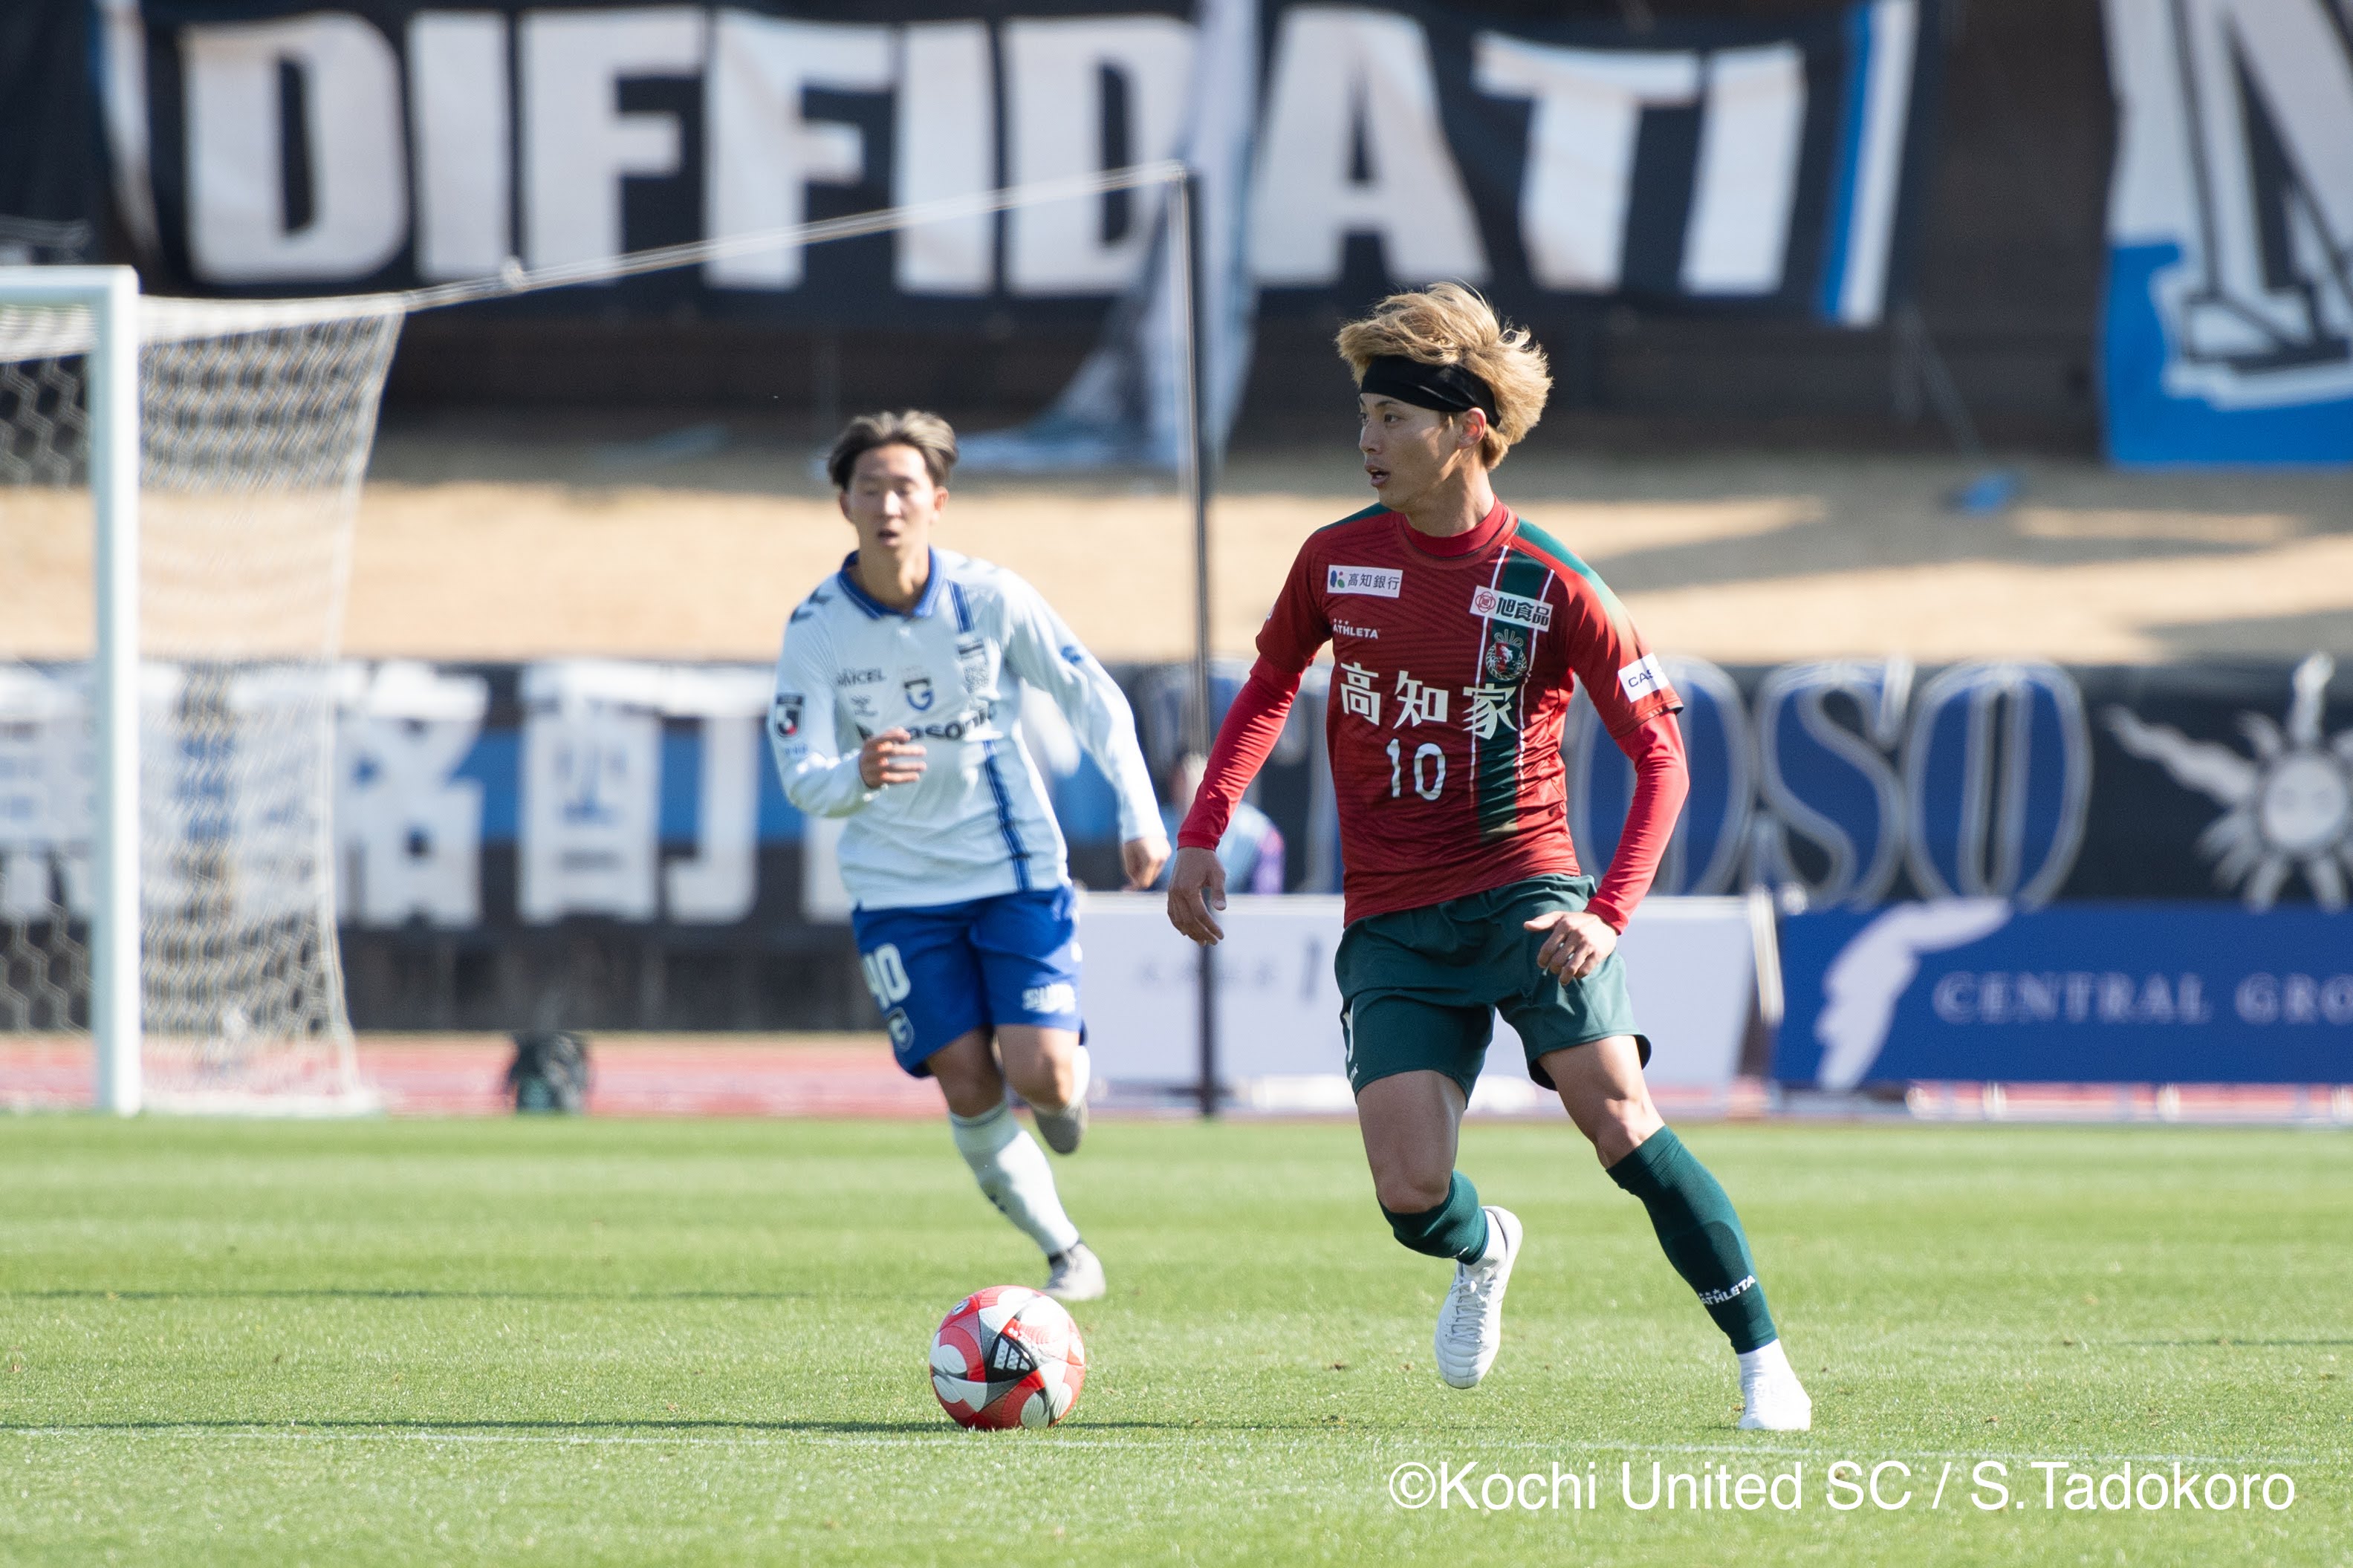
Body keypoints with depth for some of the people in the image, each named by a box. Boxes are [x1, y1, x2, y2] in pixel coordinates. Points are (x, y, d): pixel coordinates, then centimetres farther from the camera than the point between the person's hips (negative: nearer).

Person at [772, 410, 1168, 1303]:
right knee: (968, 1087, -7)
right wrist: (858, 778, -37)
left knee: (1041, 1077, -14)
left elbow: (1095, 701, 2)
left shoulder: (991, 599, -10)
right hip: (898, 887, 1)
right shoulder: (816, 631, -10)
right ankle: (1065, 1254, 12)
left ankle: (1075, 1089, 25)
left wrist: (1140, 819, -3)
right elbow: (800, 776, -14)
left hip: (1016, 868, -1)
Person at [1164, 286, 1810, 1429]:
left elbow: (1658, 751, -5)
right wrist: (1200, 836, 11)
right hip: (1391, 925, 3)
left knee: (1618, 1118, -20)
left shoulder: (1548, 586, -8)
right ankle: (1483, 1253, 26)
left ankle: (1761, 1357, -6)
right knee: (1411, 1194, -12)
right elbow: (1269, 687, 20)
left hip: (1524, 893, -2)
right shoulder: (1336, 560, 3)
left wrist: (1609, 910, -17)